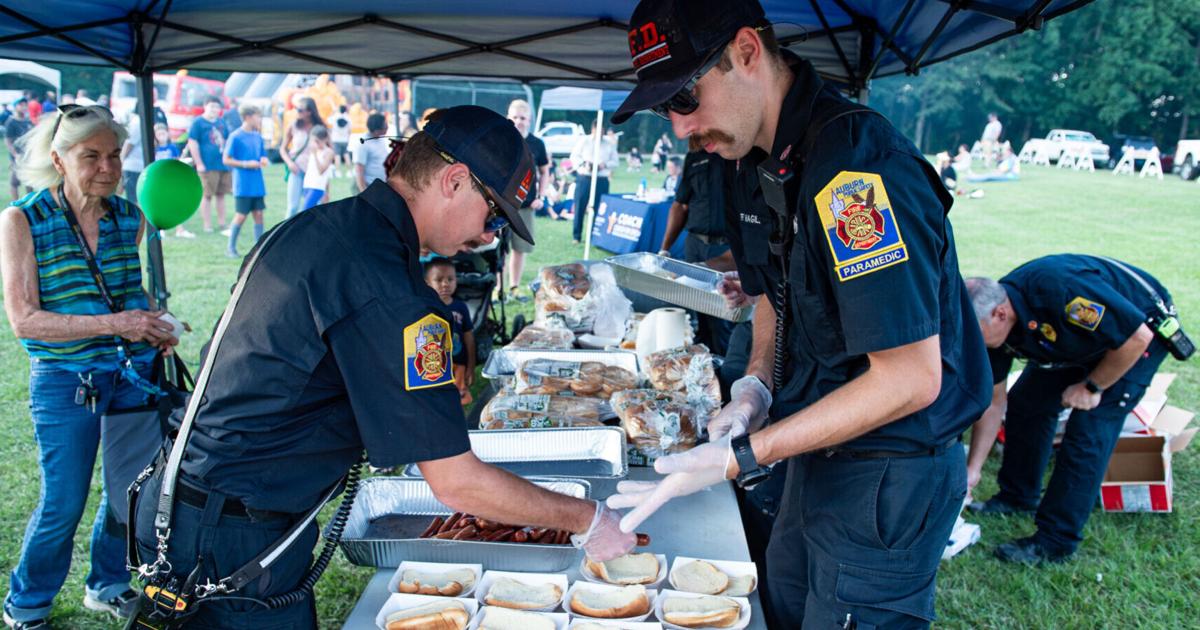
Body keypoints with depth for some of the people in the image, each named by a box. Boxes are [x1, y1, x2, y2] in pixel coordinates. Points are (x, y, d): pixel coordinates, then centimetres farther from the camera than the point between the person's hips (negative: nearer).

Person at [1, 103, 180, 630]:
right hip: (64, 382, -4)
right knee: (63, 502, 2)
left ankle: (108, 585, 35)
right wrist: (112, 323, -25)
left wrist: (154, 329, 0)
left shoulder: (129, 218, 4)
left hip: (132, 373, 4)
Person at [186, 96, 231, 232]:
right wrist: (199, 164, -14)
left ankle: (221, 223, 18)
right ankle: (207, 225, 3)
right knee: (207, 196, -1)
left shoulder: (221, 122, 15)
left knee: (221, 195, 11)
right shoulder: (198, 122, -4)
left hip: (224, 164, 6)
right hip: (208, 166, -6)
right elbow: (192, 143, -9)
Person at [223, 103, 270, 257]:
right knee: (241, 215, -2)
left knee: (258, 214, 5)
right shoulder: (235, 137, -9)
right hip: (243, 185, -6)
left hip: (257, 184, 6)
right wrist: (246, 164, -16)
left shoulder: (258, 137, 10)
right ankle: (231, 248, 11)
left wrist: (264, 161, -4)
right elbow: (226, 160, -8)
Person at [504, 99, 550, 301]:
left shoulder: (536, 144, 3)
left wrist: (541, 197, 2)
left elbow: (544, 172, 12)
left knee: (520, 248, 7)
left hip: (526, 205, 2)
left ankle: (514, 287, 18)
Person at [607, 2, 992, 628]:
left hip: (887, 477, -9)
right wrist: (756, 382, 0)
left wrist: (742, 458, -26)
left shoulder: (855, 165, -28)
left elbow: (910, 379, -28)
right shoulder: (770, 157, 2)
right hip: (821, 451, 9)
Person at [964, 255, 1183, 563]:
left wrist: (1092, 387, -21)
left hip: (1139, 331, -7)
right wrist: (973, 468, -5)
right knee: (1024, 401, 5)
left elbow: (1137, 337, -31)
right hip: (1082, 340, 7)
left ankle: (1055, 542, -7)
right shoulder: (993, 321, -16)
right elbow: (993, 400, -5)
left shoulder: (1059, 289, -41)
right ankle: (1018, 496, 25)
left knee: (1088, 428, -14)